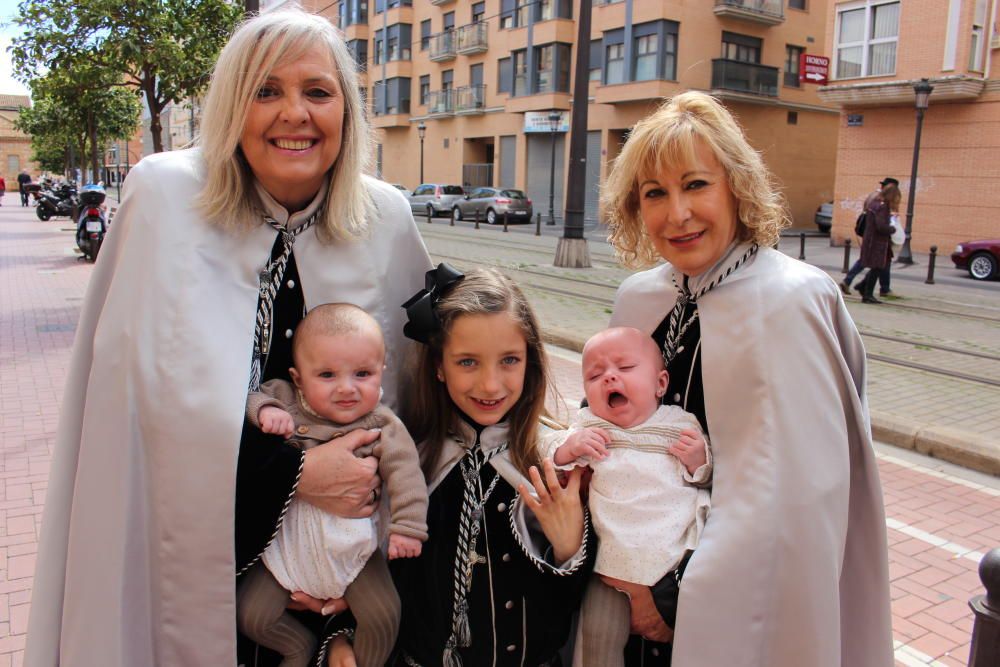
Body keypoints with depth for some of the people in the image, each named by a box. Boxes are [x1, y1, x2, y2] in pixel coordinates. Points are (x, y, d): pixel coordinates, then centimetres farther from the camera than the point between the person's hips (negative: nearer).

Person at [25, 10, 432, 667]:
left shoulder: (387, 221, -8)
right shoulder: (163, 195, -14)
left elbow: (400, 399, -3)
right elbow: (162, 390, -18)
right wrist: (298, 472, -20)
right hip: (188, 539, -1)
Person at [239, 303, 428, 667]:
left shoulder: (383, 426, -11)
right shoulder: (286, 400, -7)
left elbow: (404, 473, -14)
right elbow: (250, 398, -7)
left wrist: (407, 526, -21)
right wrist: (264, 410, -29)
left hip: (352, 541, -1)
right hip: (288, 539, 2)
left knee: (383, 617, -6)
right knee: (251, 615, 0)